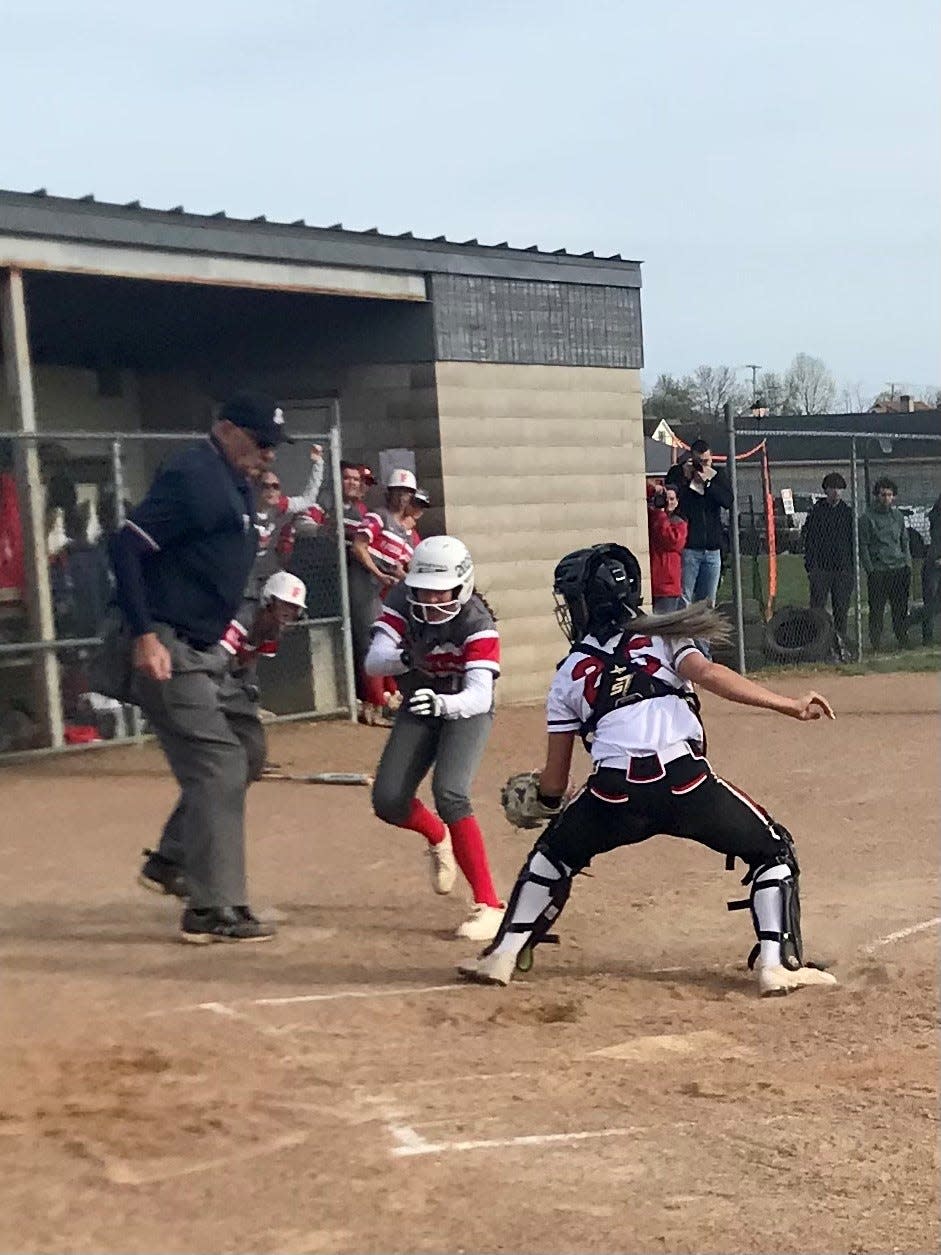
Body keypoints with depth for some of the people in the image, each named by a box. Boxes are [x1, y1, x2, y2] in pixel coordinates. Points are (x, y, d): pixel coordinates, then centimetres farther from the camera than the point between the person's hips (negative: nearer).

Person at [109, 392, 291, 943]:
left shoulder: (239, 486, 15)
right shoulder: (194, 477, -16)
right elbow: (127, 547, -22)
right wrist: (144, 635, -27)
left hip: (204, 650, 10)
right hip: (166, 649, -10)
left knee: (247, 747, 17)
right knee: (218, 767, -11)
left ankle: (174, 857, 25)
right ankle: (213, 911, -5)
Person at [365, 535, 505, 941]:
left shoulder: (477, 624, -30)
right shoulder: (402, 601, -19)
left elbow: (479, 695, -42)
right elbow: (373, 661, -28)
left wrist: (442, 703, -62)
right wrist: (403, 657, -50)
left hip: (465, 710, -4)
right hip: (419, 708, 5)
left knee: (449, 793, -26)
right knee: (388, 801, -6)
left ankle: (490, 905, -19)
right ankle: (438, 838, 31)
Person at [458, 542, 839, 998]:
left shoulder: (568, 676, 22)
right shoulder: (662, 636, 20)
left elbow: (553, 783, 23)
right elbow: (707, 675, -2)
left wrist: (542, 803, 46)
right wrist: (789, 705, -7)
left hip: (614, 793, 2)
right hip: (685, 781, -1)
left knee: (553, 854, 30)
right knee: (773, 850, 19)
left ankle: (502, 956, 29)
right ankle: (778, 964, 7)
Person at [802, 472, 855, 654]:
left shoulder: (847, 512, 10)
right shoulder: (816, 511, 3)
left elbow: (853, 540, 12)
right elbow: (808, 540, 0)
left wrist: (852, 566, 4)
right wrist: (810, 566, -8)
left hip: (843, 569, 2)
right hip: (821, 569, -2)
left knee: (841, 609, 6)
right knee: (817, 608, -5)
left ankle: (841, 644, 13)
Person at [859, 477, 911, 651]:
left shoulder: (898, 515, 13)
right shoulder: (868, 518, -2)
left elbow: (905, 542, 19)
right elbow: (863, 546, -2)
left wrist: (908, 565, 10)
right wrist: (870, 570, -8)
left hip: (899, 569, 4)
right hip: (878, 571, -4)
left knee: (901, 609, 4)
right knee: (877, 611, -2)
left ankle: (903, 642, 15)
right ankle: (876, 646, 4)